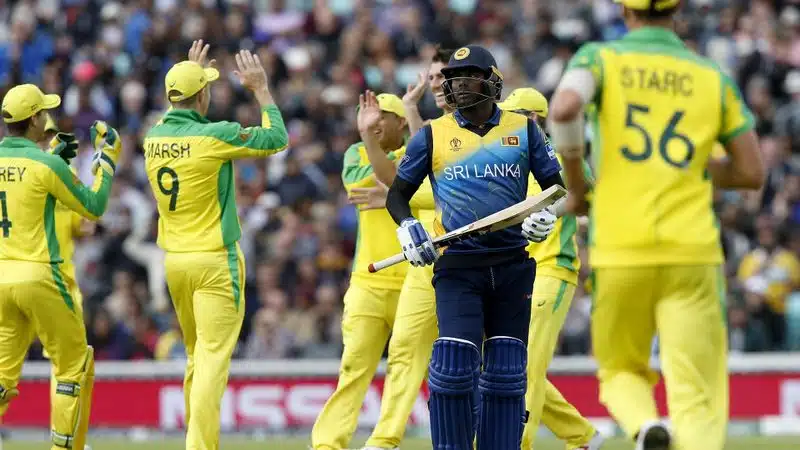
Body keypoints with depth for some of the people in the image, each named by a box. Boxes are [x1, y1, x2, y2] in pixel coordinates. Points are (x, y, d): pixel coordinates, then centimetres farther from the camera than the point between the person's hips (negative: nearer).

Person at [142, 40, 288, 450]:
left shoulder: (154, 136, 3)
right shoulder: (214, 136, -15)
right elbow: (276, 138, -3)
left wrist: (190, 73, 34)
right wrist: (260, 89, 7)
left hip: (173, 261, 7)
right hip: (214, 262, -7)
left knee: (196, 357, 18)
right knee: (213, 359, -9)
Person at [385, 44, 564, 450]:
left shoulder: (523, 129, 9)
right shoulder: (432, 135, 7)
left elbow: (556, 185, 13)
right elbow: (397, 193, 13)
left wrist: (547, 215, -8)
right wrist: (406, 227, -7)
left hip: (513, 267, 2)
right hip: (457, 267, -2)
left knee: (506, 373, 2)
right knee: (453, 367, -15)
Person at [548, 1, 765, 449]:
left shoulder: (600, 58, 3)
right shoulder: (714, 78, 8)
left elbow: (564, 109, -17)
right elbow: (752, 172, 8)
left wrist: (576, 184, -1)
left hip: (620, 251, 0)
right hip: (693, 253, 0)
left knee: (621, 370, 20)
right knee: (696, 399, -2)